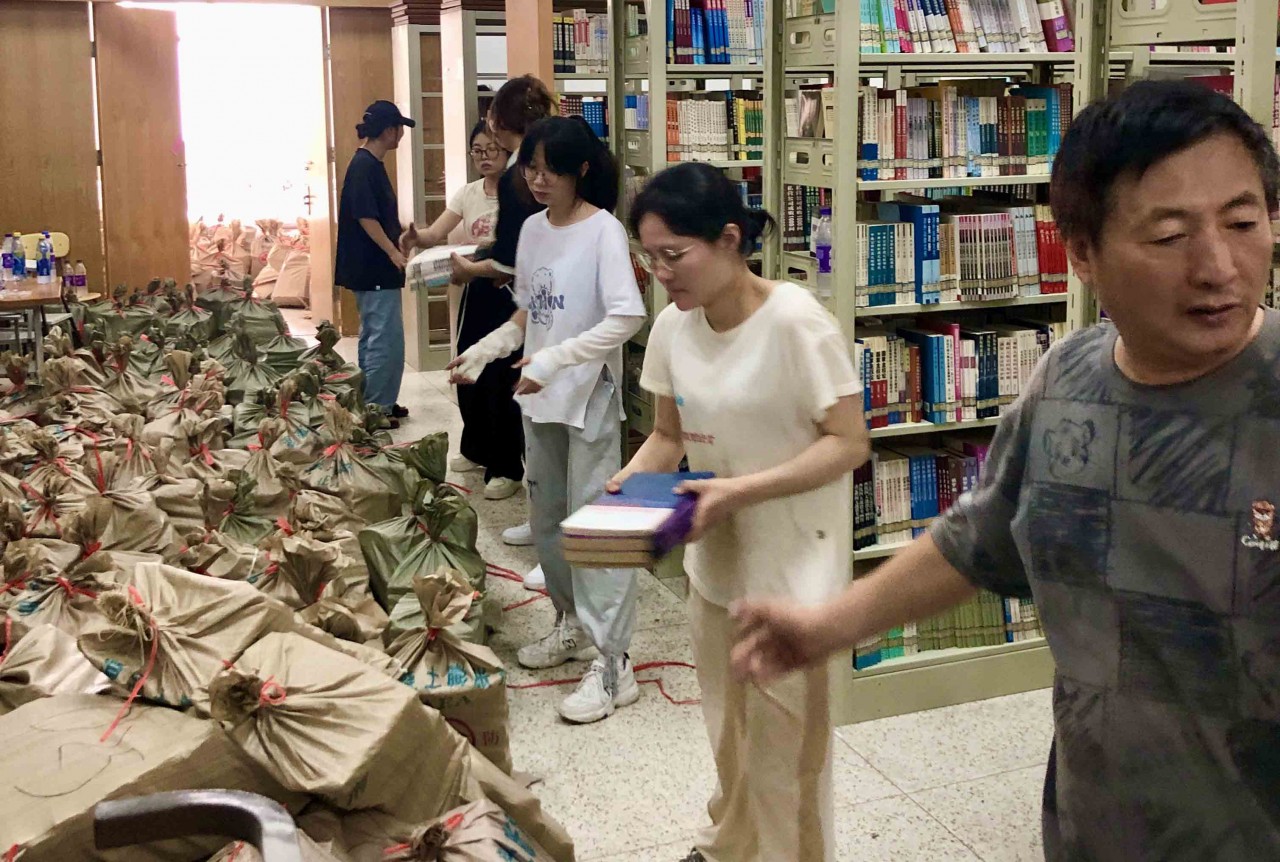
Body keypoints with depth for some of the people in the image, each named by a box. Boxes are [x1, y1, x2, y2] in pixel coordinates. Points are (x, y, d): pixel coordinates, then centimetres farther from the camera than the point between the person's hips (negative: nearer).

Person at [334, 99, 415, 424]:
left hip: (375, 269, 11)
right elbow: (365, 217, -21)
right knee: (385, 339, -7)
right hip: (374, 269, -11)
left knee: (375, 336, 15)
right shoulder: (364, 166, -16)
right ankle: (376, 408, -2)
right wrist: (392, 252, -22)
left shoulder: (371, 164, 14)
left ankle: (376, 404, 23)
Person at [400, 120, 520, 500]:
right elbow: (435, 233, -1)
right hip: (476, 288, 7)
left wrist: (494, 247, -36)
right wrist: (415, 236, -22)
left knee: (501, 380, -5)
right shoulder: (468, 193, 9)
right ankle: (477, 449, 35)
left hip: (508, 288, -7)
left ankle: (507, 468, 6)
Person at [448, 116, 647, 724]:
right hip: (539, 399, 8)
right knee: (547, 520, 17)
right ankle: (573, 623, 35)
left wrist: (555, 359, -27)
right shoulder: (533, 229, 9)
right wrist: (483, 351, 7)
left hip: (589, 398, -7)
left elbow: (626, 319, -21)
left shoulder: (604, 231, -12)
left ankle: (612, 665, -1)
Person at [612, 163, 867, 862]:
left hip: (790, 566, -6)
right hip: (713, 558, 6)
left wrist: (741, 489, -27)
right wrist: (629, 480, -11)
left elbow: (848, 444, -18)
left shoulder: (795, 321, -20)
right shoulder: (672, 326, -1)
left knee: (781, 745, 6)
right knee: (728, 728, 22)